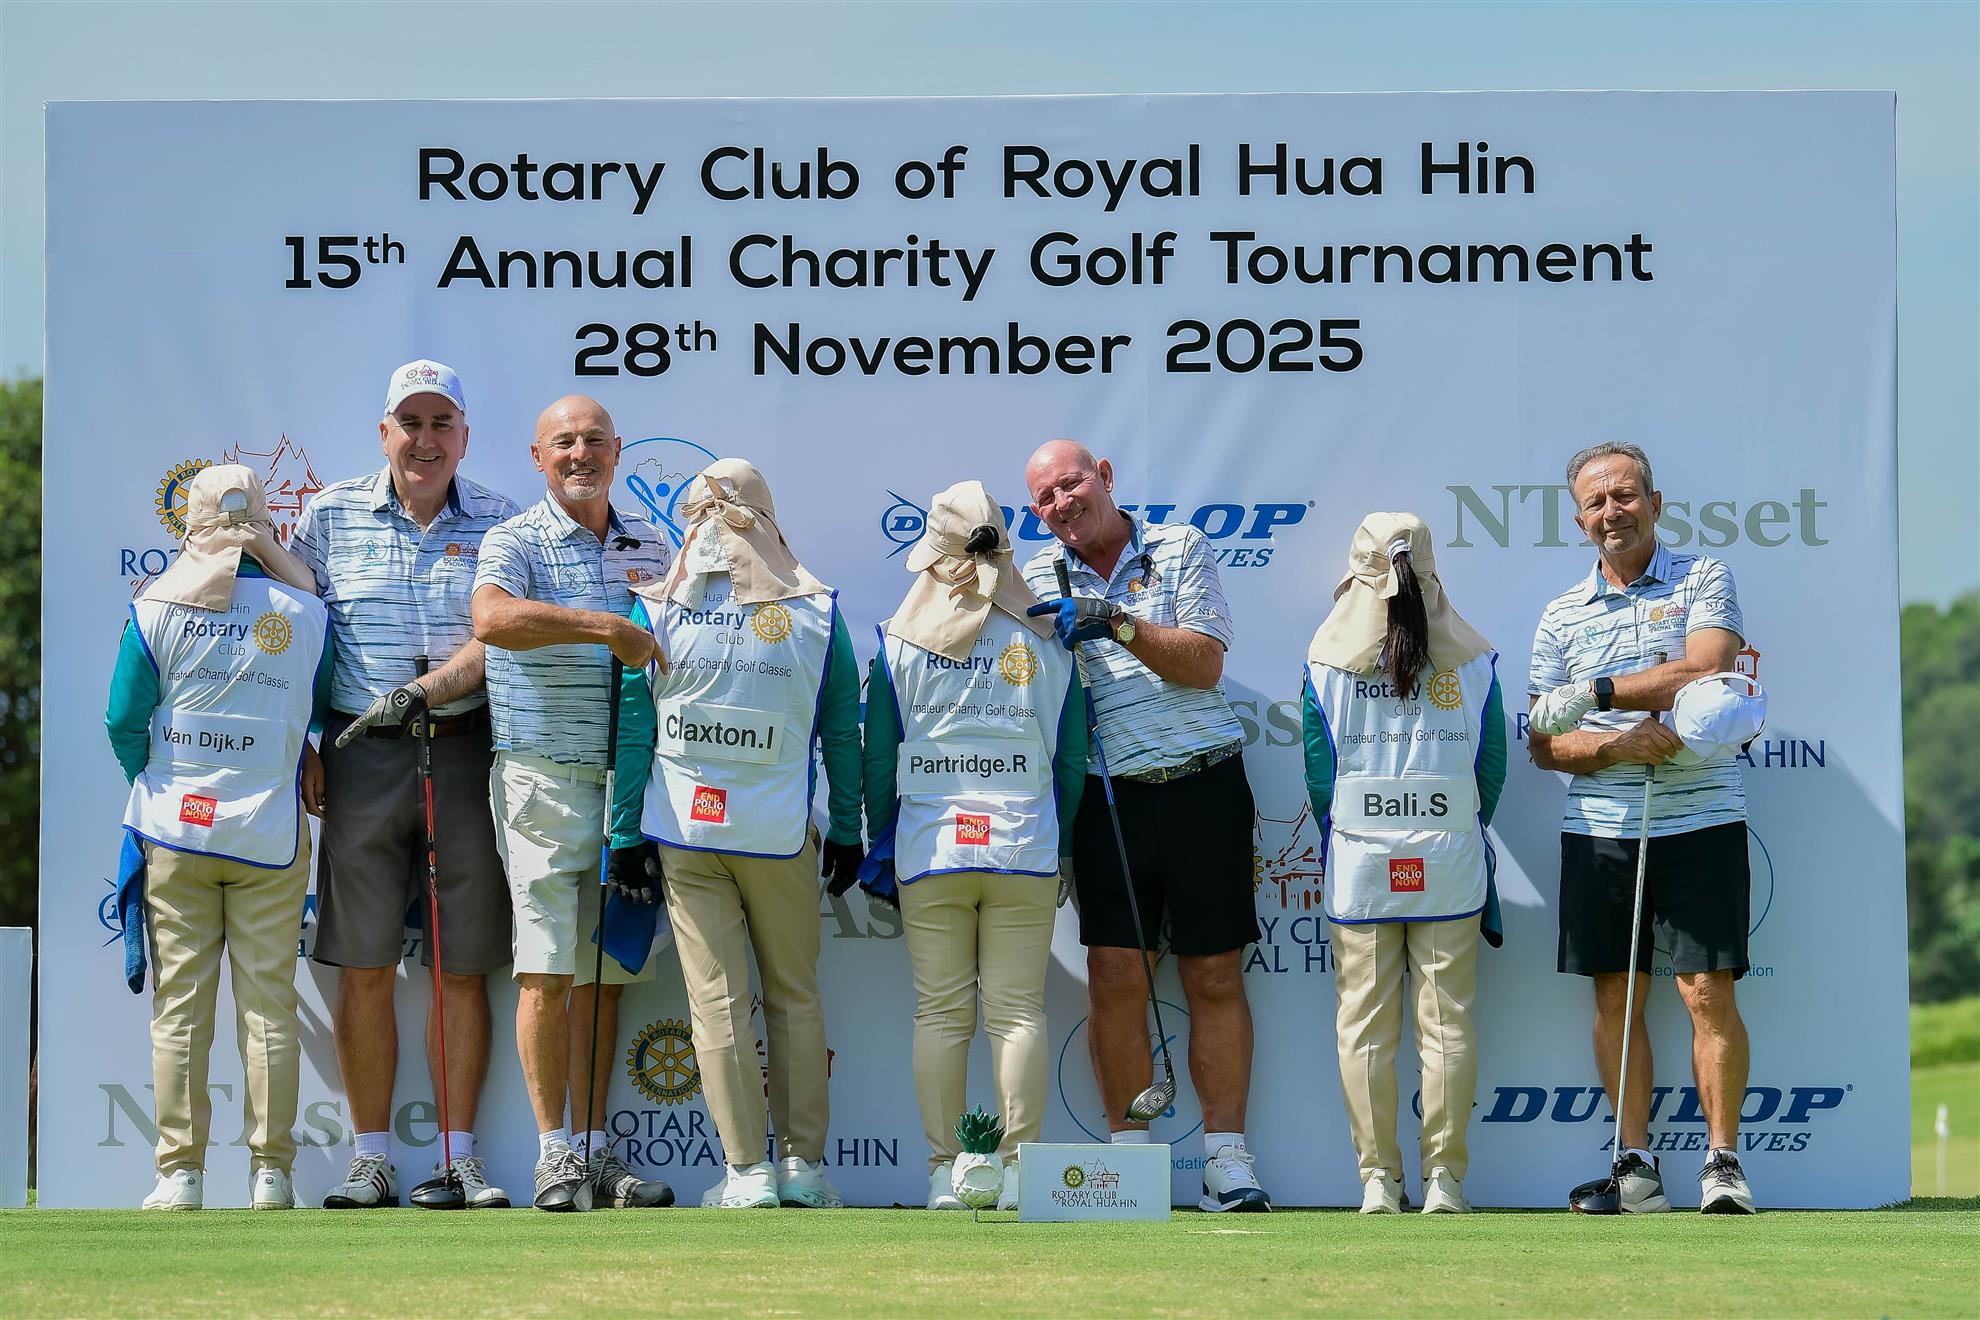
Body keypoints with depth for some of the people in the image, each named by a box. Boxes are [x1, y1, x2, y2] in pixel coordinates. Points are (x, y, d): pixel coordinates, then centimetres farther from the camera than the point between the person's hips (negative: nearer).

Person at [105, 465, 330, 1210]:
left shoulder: (156, 610, -5)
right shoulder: (305, 614, -2)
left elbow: (124, 720, -2)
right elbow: (323, 714, 8)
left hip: (174, 831, 0)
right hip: (271, 836, 0)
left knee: (180, 1003, 4)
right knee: (269, 1002, 4)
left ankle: (180, 1171, 2)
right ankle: (271, 1171, 2)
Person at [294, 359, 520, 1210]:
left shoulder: (498, 524, 6)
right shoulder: (331, 516, 7)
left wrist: (423, 693, -17)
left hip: (466, 751, 0)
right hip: (362, 757, 0)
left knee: (462, 970, 2)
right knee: (364, 968, -1)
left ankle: (460, 1154, 9)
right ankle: (371, 1158, 5)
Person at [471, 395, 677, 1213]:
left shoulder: (651, 546, 17)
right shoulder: (516, 542, -1)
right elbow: (492, 619, -22)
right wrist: (607, 629, -24)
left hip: (631, 777, 5)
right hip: (545, 777, -5)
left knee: (604, 973, 6)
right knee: (548, 969, -6)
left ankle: (595, 1147, 9)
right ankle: (555, 1150, -3)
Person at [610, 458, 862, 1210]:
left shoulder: (657, 613, -1)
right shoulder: (817, 612, 1)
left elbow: (632, 731, -1)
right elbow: (843, 734, 5)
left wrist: (624, 836, 4)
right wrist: (847, 833, 13)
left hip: (686, 830, 0)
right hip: (782, 836, 1)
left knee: (718, 1001, 0)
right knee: (796, 997, 11)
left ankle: (747, 1170, -3)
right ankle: (802, 1162, 10)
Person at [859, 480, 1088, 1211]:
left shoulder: (902, 642, 1)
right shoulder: (1045, 642, 4)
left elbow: (880, 757, 3)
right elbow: (1071, 757, 7)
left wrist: (880, 845, 14)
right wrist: (1058, 836, 18)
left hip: (928, 849, 0)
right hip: (1026, 849, 0)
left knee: (940, 1011, 3)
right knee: (1018, 1008, 2)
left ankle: (944, 1171, 1)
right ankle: (1020, 1169, -2)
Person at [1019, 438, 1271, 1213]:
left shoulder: (1179, 550, 5)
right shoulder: (1039, 578, 10)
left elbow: (1204, 662, -4)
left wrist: (1122, 624, -16)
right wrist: (1053, 637, -11)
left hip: (1203, 789, -1)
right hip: (1111, 794, 1)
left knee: (1216, 977, 1)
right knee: (1115, 977, -5)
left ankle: (1227, 1156, 4)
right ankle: (1129, 1152, 4)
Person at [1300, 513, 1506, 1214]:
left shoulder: (1327, 659, -2)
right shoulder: (1472, 657, 0)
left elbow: (1318, 769, 0)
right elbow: (1492, 766, 4)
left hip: (1360, 863, -1)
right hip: (1451, 863, 1)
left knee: (1365, 1025, 5)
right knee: (1447, 1024, 4)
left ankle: (1378, 1178, 3)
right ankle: (1444, 1177, 3)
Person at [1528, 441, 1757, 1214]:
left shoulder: (1703, 580, 3)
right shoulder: (1561, 615, 12)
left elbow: (1703, 671, -15)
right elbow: (1544, 743, 8)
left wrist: (1595, 694, -16)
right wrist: (1618, 746, -11)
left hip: (1698, 822, -3)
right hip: (1599, 827, 3)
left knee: (1708, 993, -7)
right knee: (1615, 997, 4)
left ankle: (1723, 1159, 0)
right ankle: (1635, 1159, 11)